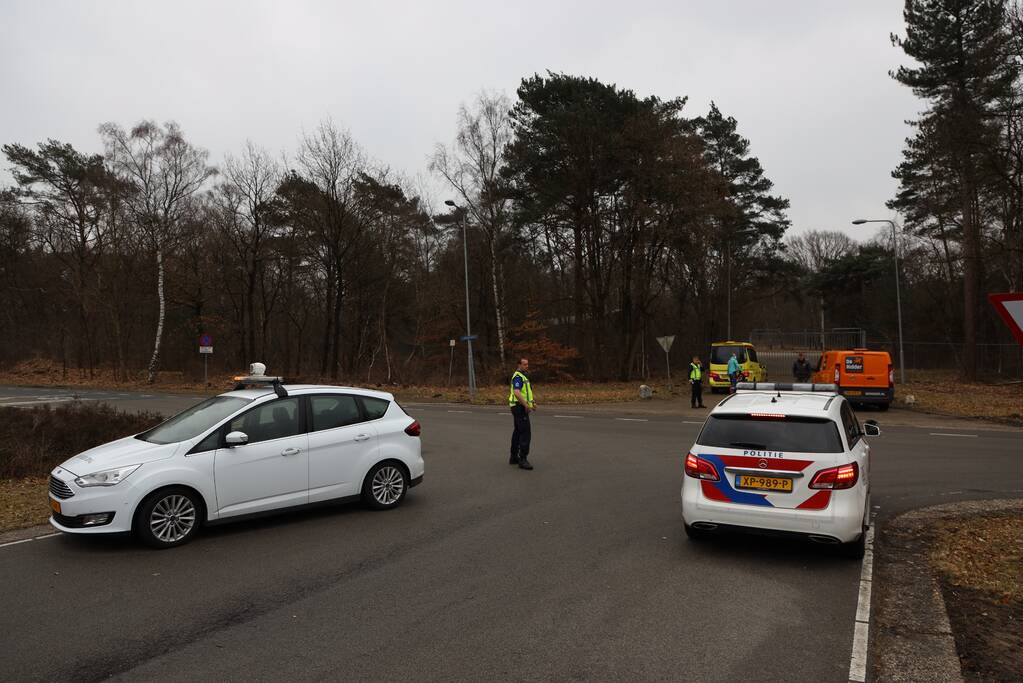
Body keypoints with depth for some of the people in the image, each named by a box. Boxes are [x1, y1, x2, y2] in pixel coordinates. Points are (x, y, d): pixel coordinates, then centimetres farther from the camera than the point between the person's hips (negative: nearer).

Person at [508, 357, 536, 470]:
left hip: (521, 407, 11)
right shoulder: (518, 377, -16)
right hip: (520, 407, -11)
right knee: (525, 433, -13)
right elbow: (516, 393, -29)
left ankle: (514, 457, 21)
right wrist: (526, 405, -26)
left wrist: (532, 402, 16)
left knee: (518, 432, 14)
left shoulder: (523, 376, 18)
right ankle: (523, 459, -14)